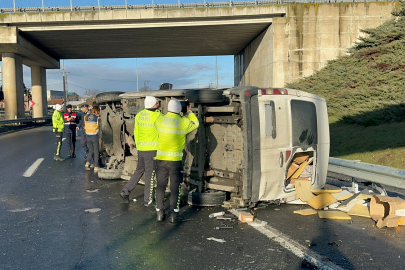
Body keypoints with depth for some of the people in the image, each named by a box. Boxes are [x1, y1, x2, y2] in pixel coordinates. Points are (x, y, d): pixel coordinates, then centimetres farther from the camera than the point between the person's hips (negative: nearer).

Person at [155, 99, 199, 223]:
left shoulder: (160, 120, -1)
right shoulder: (184, 122, -6)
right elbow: (195, 124, 14)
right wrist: (189, 112, 26)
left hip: (161, 158, 2)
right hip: (175, 160, -2)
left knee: (160, 186, 12)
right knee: (175, 188, 6)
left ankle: (159, 213, 17)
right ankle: (174, 214, 8)